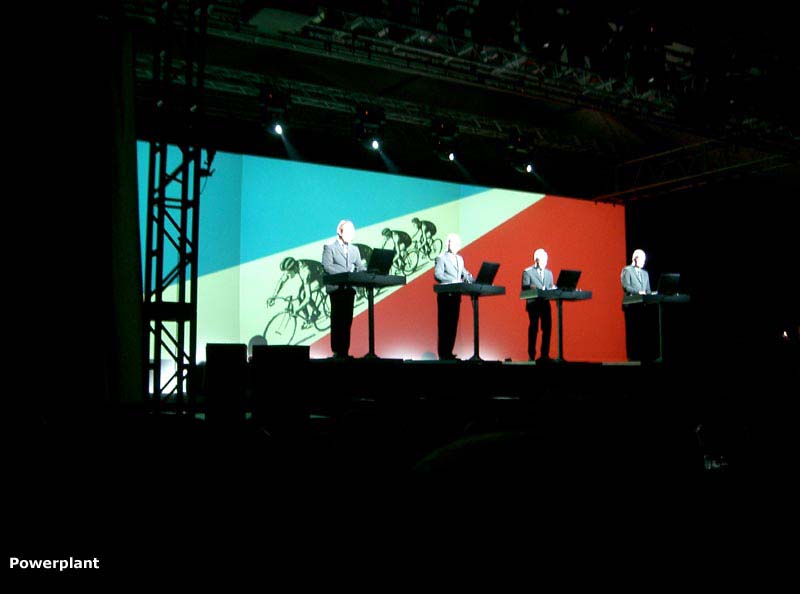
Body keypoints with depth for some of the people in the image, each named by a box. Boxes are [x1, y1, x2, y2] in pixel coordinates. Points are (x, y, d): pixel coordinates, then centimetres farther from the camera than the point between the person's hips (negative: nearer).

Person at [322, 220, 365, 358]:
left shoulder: (354, 249, 19)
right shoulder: (329, 247, 1)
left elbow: (360, 267, 13)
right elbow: (327, 266, -11)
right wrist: (345, 274, -20)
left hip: (350, 288, 5)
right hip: (336, 288, -5)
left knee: (347, 320, 3)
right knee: (337, 320, -5)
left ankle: (345, 351, 5)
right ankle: (337, 351, -3)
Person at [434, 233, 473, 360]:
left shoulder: (460, 259, 18)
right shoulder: (441, 258, -4)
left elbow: (465, 274, 17)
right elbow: (437, 275, -15)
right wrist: (453, 281, -25)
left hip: (456, 295, 7)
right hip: (445, 295, -7)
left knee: (453, 325, 6)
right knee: (444, 325, -4)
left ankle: (449, 352, 11)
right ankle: (443, 354, 0)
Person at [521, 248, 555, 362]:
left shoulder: (549, 273, 18)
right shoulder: (527, 272, 0)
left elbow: (551, 288, 16)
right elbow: (525, 287, -8)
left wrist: (553, 289, -6)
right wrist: (531, 287, -28)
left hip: (546, 304, 5)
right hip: (533, 304, -5)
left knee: (547, 328, 1)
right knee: (533, 329, -2)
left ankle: (545, 355, 8)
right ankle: (531, 356, 4)